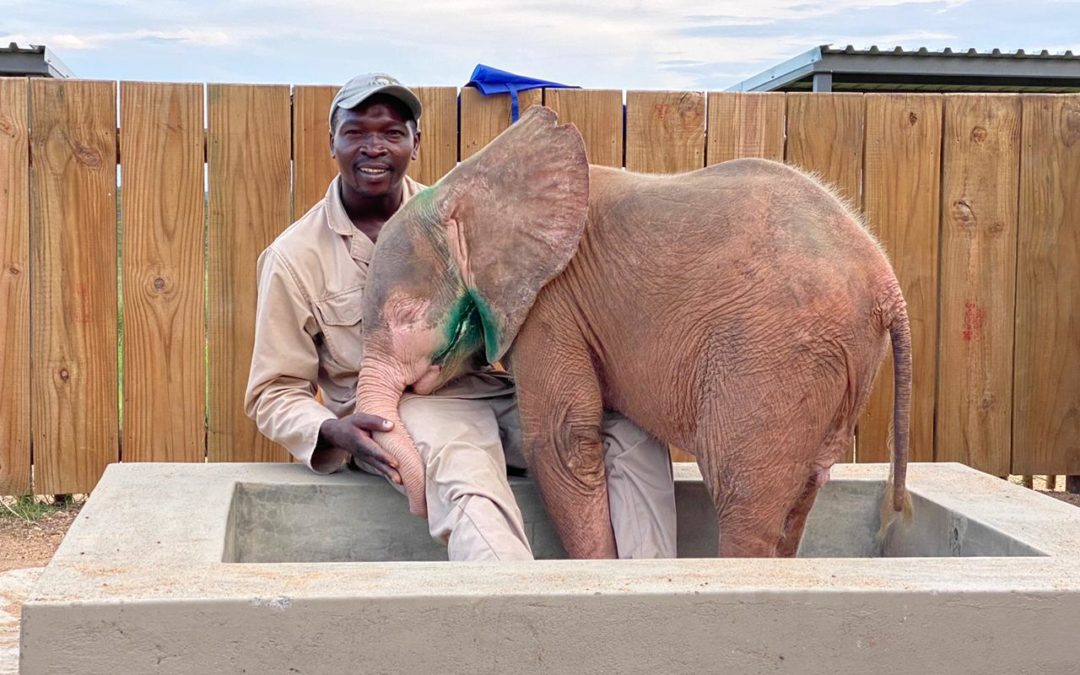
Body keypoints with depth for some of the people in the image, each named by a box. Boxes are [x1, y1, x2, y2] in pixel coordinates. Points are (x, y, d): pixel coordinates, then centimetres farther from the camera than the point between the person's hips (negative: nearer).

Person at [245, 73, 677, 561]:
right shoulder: (294, 258, 3)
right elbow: (275, 392, 5)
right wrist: (332, 432, -17)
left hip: (493, 389, 4)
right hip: (395, 409, -4)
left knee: (635, 432, -20)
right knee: (465, 476, -39)